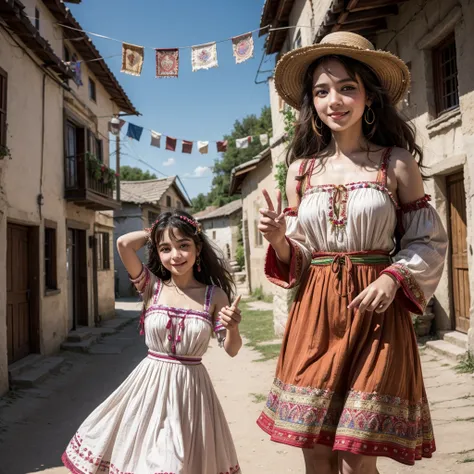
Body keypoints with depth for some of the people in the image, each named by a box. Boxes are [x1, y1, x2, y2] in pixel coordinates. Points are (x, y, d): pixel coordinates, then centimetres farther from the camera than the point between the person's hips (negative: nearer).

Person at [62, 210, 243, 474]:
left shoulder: (215, 296, -6)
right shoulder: (152, 287, -5)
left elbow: (232, 350, -2)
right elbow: (124, 243, -19)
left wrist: (233, 327, -23)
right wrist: (154, 233, -3)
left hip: (191, 386, -1)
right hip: (151, 383, 1)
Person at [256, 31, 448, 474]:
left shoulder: (398, 163, 1)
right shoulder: (301, 170, 8)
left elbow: (428, 241, 4)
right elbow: (295, 258, 12)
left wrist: (393, 277, -14)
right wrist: (277, 237, -9)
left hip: (375, 313, -2)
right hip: (314, 315, 3)